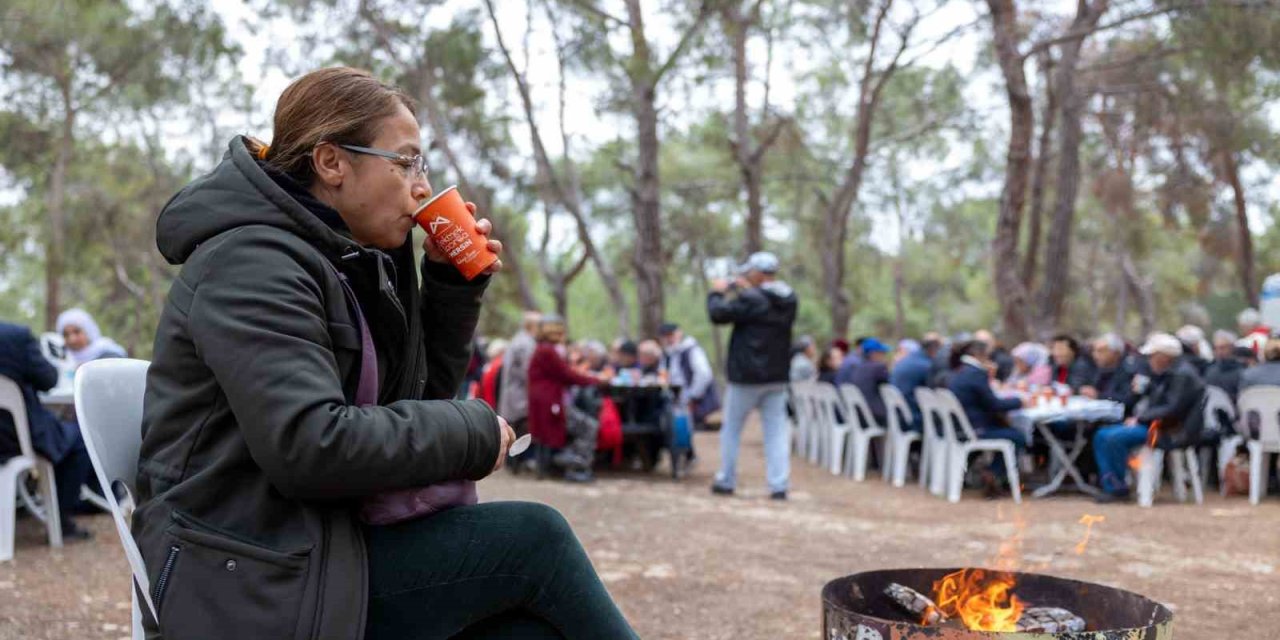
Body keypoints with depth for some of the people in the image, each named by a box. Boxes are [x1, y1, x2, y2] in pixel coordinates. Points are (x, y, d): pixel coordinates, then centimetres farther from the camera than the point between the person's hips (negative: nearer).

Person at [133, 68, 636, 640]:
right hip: (249, 586, -9)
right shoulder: (251, 263, -16)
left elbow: (421, 393, 18)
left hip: (320, 548, 9)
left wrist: (452, 281, 5)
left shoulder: (346, 264, 12)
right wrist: (472, 431, -17)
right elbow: (308, 446, -28)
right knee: (532, 537, -13)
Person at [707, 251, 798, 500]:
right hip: (777, 377, 6)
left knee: (731, 429, 9)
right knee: (776, 430, 4)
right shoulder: (789, 300, 5)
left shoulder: (750, 300, -18)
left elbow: (718, 314, -14)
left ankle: (726, 481, 15)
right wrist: (745, 290, 20)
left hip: (746, 376, -5)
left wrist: (717, 292, 3)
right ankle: (779, 485, -2)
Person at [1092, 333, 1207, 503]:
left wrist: (1140, 418, -17)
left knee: (1114, 438, -26)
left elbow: (1173, 411, -22)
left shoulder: (1183, 374, -15)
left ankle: (1119, 488, -10)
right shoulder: (1167, 373, 15)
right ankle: (1110, 487, -7)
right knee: (1102, 436, 0)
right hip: (1154, 423, 10)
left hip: (1173, 431, -10)